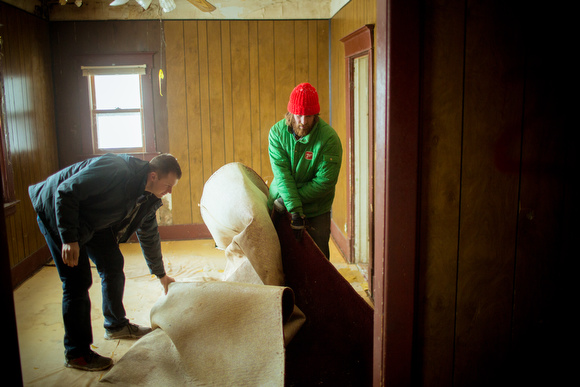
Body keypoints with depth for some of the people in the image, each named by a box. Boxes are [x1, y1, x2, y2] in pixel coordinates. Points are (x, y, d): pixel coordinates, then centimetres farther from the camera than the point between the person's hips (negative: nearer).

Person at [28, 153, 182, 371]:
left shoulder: (148, 198, -3)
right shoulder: (115, 171, -32)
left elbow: (149, 235, 12)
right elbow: (66, 192, -30)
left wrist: (160, 274, 20)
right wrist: (69, 239, -32)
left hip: (93, 220, 9)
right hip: (56, 212, -9)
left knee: (113, 265, 9)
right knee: (78, 282, -10)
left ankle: (116, 326, 28)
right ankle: (76, 353, 1)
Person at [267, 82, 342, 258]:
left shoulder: (329, 137, -19)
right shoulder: (277, 132, -10)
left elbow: (325, 181, -21)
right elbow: (282, 173, -17)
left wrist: (286, 201, -20)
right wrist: (294, 209, -28)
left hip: (316, 211, -2)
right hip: (280, 206, 2)